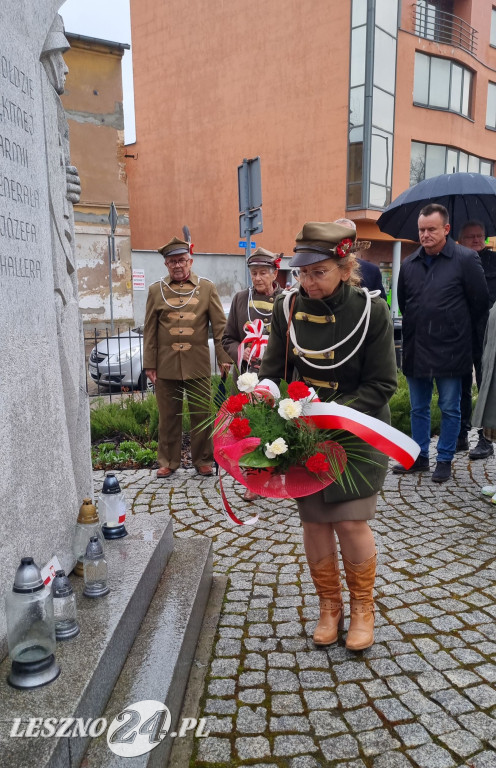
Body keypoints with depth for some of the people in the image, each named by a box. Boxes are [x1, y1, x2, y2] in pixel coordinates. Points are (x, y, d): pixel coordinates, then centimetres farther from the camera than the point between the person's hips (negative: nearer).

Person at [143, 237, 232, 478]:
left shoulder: (207, 287, 4)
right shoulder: (156, 290, 6)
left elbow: (220, 325, 2)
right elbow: (150, 330, 5)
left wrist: (224, 356, -4)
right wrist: (149, 364, 2)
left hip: (198, 364, 0)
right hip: (166, 365, 1)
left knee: (202, 414, 6)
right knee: (168, 416, 9)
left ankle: (203, 460, 21)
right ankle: (168, 461, 22)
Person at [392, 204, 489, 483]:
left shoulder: (466, 259, -7)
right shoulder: (409, 264, 7)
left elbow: (480, 302, -3)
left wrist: (459, 331, 4)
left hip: (450, 351, -4)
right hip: (415, 351, 5)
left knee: (450, 409, 7)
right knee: (418, 408, 14)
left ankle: (445, 460, 21)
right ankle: (420, 457, 28)